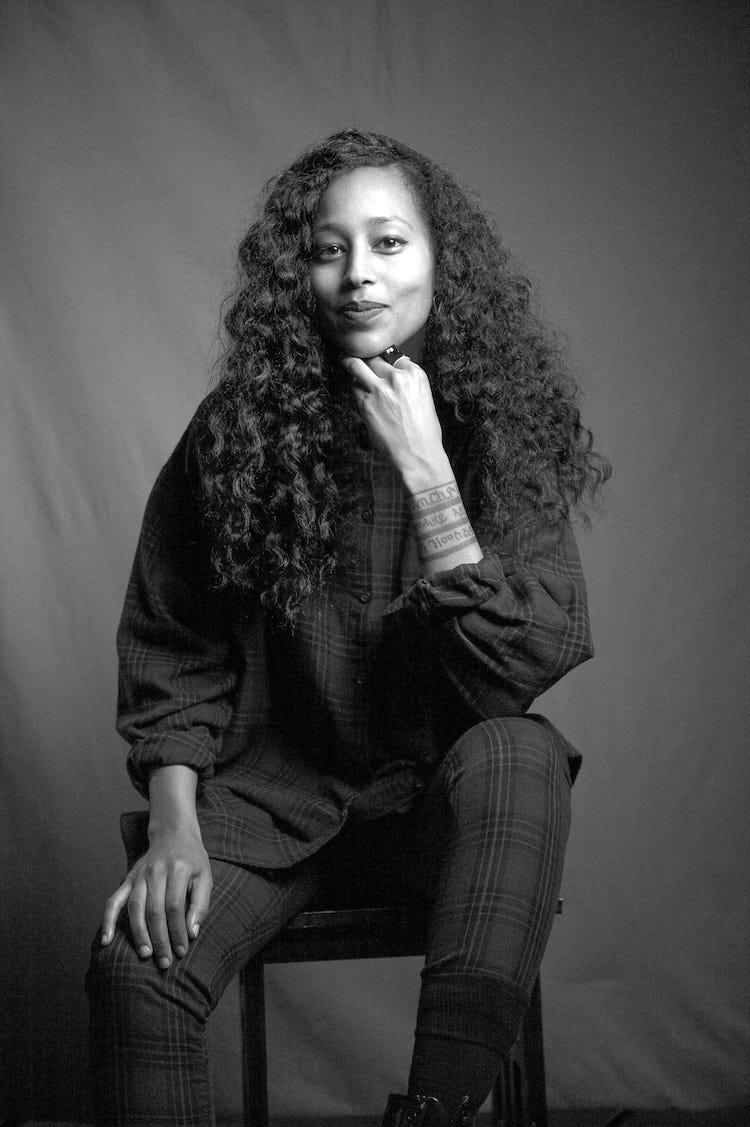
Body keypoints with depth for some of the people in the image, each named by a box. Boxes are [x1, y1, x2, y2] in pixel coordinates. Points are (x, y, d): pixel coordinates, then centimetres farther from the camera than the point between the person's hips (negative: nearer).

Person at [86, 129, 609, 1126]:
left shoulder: (503, 428, -6)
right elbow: (169, 651, 3)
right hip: (274, 789, 0)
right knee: (133, 972, -27)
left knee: (518, 754, -35)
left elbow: (521, 675, -16)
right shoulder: (237, 428, -4)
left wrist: (426, 474, -23)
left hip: (445, 792, 0)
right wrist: (174, 821, -11)